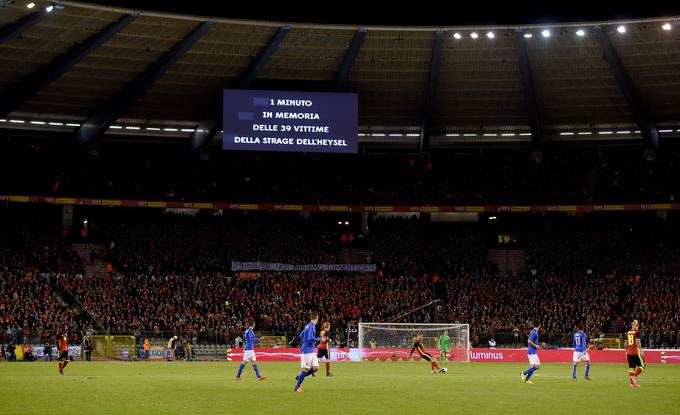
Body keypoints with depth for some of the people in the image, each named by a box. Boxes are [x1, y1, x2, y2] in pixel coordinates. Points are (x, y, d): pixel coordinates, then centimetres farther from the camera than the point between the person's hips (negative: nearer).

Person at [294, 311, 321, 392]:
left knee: (316, 368, 5)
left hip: (311, 350, 9)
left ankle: (300, 377, 18)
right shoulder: (311, 327, -16)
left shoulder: (309, 326, 13)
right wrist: (319, 339, -16)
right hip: (306, 350, -9)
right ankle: (297, 386, 4)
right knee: (306, 369, -5)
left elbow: (301, 336, 22)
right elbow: (310, 338, -26)